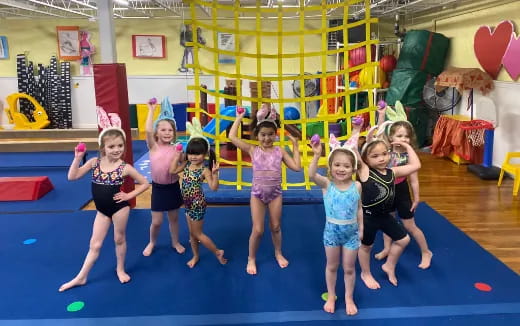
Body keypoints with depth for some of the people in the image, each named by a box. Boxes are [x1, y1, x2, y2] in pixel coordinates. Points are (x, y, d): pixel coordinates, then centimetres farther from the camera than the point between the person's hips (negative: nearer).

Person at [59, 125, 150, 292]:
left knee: (119, 239, 15)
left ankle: (120, 269, 37)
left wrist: (129, 195, -11)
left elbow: (145, 183, -6)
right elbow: (72, 176, -6)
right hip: (102, 210, 3)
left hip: (119, 208, -3)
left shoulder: (125, 167, -14)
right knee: (95, 245, 11)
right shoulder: (94, 162, -5)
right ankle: (81, 277, 23)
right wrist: (78, 158, -15)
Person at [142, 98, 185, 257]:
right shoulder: (153, 147, -9)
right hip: (158, 188, -1)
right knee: (156, 221, 6)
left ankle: (175, 242, 37)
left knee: (174, 218, 17)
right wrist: (151, 110, -24)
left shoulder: (176, 149, -5)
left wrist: (179, 158, -20)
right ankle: (152, 242, 33)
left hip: (173, 187, 2)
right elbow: (148, 130, -27)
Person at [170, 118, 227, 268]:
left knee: (197, 233, 5)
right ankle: (195, 256, 37)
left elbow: (213, 187, -27)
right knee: (192, 233, 19)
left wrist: (215, 173, -42)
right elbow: (172, 170, -3)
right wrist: (177, 156, -7)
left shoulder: (205, 170, -21)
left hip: (198, 204, -7)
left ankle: (218, 252, 22)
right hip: (188, 204, 7)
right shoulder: (186, 164, -1)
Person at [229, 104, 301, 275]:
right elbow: (232, 137, -13)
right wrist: (239, 118, -5)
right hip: (257, 193, -1)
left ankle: (278, 253, 39)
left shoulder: (279, 151, -2)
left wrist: (295, 146, -4)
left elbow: (297, 167, -5)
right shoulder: (253, 150, -5)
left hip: (275, 192, 2)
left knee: (275, 227, 15)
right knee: (257, 230, 1)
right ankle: (251, 259, 23)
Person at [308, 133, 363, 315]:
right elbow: (311, 175, -33)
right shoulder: (326, 184, -13)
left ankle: (349, 299, 34)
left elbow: (359, 209, 2)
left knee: (349, 268, 14)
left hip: (351, 232, 1)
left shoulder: (357, 186, -8)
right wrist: (317, 155, -42)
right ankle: (331, 297, 37)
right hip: (331, 230, 0)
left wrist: (361, 228, 5)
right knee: (332, 266, 18)